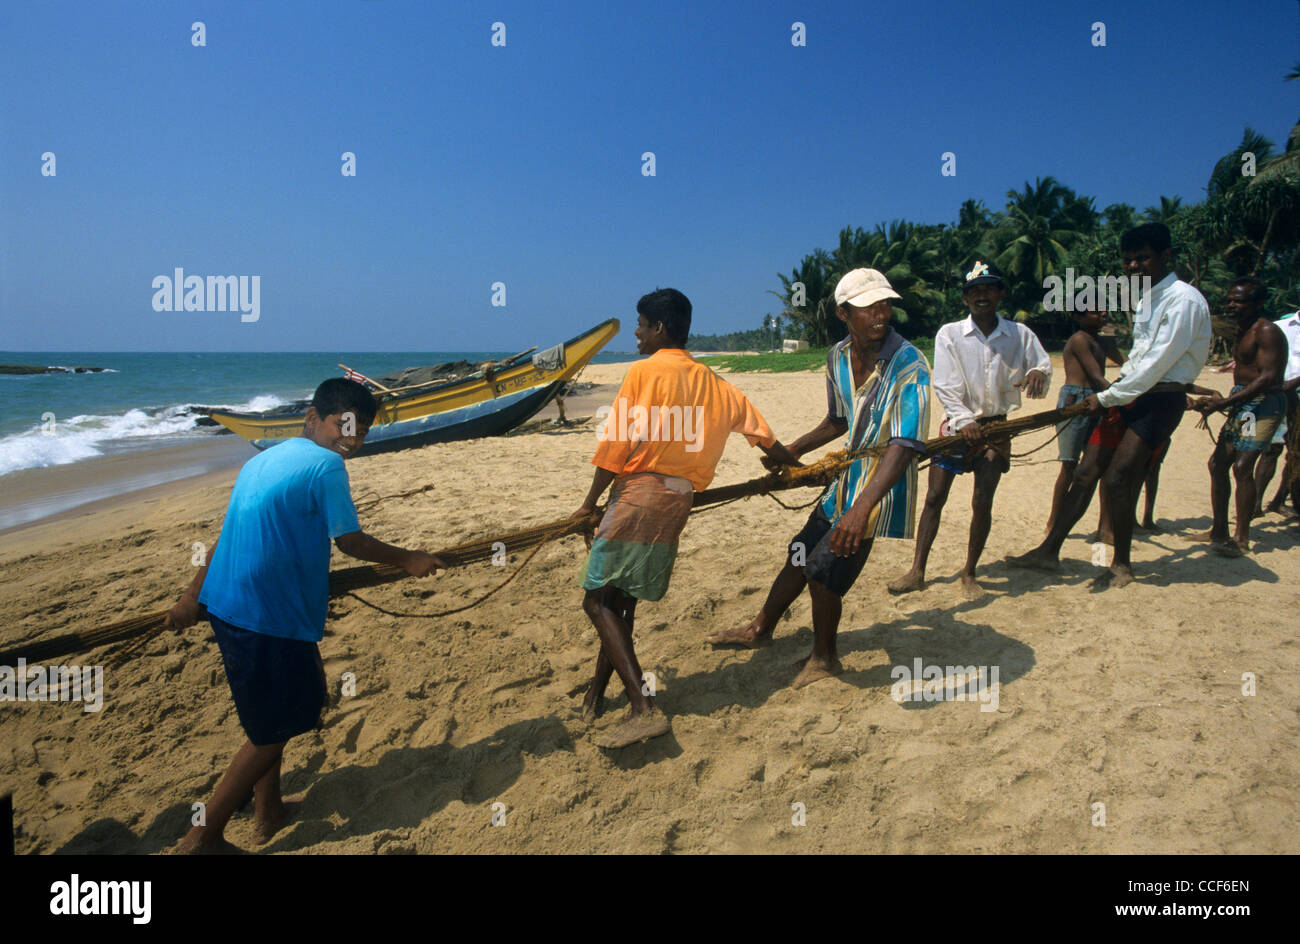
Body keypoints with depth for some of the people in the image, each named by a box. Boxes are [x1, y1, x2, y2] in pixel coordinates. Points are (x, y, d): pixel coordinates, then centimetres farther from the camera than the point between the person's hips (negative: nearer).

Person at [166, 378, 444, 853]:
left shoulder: (264, 459, 13)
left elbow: (232, 531, 18)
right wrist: (408, 559, 5)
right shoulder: (325, 465, -13)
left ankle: (268, 808, 37)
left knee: (274, 711, 25)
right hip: (269, 616, -9)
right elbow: (351, 541, -9)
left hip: (227, 603, 10)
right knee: (274, 728, 7)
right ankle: (205, 835, 15)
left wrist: (193, 596, 22)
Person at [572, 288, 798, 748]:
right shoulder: (712, 382, 15)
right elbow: (762, 435, 20)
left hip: (640, 490, -7)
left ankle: (643, 707, -15)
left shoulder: (644, 371, -4)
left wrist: (589, 503, 1)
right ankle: (597, 692, 28)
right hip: (680, 498, 7)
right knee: (621, 597, 17)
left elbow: (617, 443, -8)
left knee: (598, 599, -4)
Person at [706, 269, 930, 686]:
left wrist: (862, 508, -43)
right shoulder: (838, 358, 0)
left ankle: (824, 657, 23)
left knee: (824, 570, -3)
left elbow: (905, 445, -32)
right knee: (799, 555, 17)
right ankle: (761, 629, 39)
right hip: (847, 476, 7)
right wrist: (791, 451, 23)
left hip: (880, 490, -7)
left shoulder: (909, 365, -23)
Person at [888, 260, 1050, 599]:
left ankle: (969, 573, 13)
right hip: (957, 424, -1)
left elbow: (1042, 365, 6)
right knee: (934, 496, -3)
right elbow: (945, 385, -7)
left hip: (996, 427, 1)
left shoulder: (1020, 335, 3)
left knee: (983, 501, -3)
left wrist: (1037, 374, -19)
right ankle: (917, 571, 4)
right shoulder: (950, 334, -2)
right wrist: (964, 421, -21)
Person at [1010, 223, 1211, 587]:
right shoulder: (1145, 297, 15)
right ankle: (1049, 551, 7)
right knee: (1086, 472, 3)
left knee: (1118, 478, -13)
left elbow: (1158, 362, -17)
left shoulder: (1183, 299, -13)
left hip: (1161, 397, -8)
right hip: (1130, 393, 8)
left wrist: (1107, 397, -13)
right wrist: (1114, 388, 7)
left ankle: (1122, 564, 5)